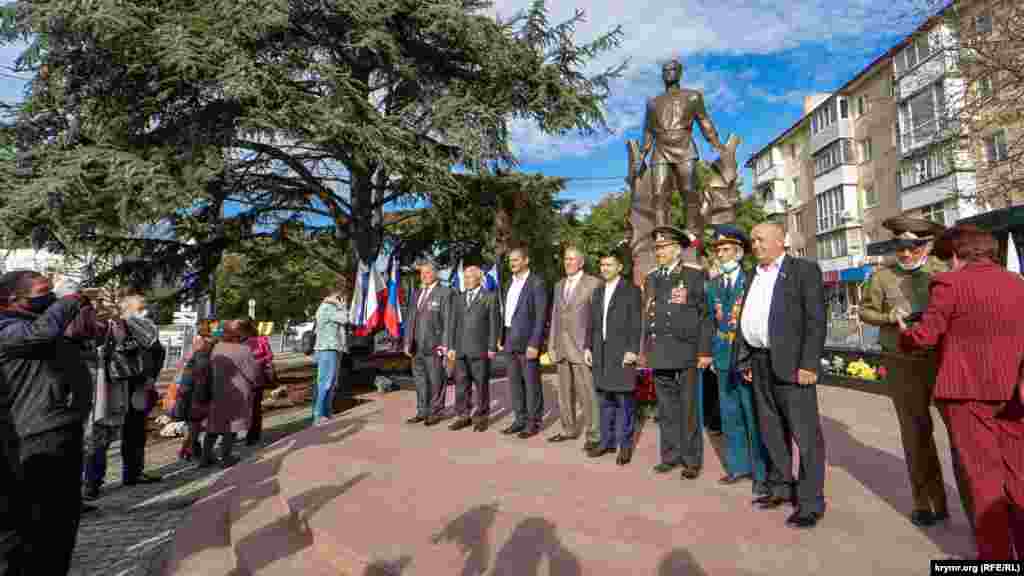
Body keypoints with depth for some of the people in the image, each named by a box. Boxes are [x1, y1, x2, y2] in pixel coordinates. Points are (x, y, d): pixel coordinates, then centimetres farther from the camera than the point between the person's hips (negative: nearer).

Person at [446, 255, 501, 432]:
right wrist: (451, 346, 8)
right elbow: (453, 324, 15)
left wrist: (492, 347, -9)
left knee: (481, 385, 2)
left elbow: (494, 323, -2)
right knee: (461, 385, 6)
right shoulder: (457, 298, 17)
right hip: (461, 350, 4)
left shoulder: (490, 297, 3)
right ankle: (463, 416, 16)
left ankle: (481, 417, 12)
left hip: (480, 349, -4)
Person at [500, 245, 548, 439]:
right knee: (514, 382, 12)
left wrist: (534, 344, -19)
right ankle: (520, 419, 23)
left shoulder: (536, 283, -9)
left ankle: (533, 422, 12)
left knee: (531, 383, 1)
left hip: (527, 341, -8)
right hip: (511, 340, 8)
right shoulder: (511, 283, 15)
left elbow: (541, 316, -14)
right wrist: (503, 338, 12)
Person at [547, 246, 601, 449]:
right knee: (564, 393, 13)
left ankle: (593, 435, 5)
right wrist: (552, 343, 12)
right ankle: (569, 429, 25)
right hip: (561, 347, 7)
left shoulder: (594, 283, -4)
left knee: (587, 393, -5)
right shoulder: (559, 285, 16)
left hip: (583, 347, -6)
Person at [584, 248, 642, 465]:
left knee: (624, 400, -1)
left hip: (622, 353, -6)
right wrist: (588, 347, 9)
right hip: (601, 353, 6)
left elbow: (636, 324, -7)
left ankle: (625, 445, 10)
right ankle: (607, 441, 21)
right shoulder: (598, 291, 16)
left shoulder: (631, 290, -2)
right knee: (605, 400, 11)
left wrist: (632, 350, -14)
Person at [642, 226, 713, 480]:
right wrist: (646, 349, 12)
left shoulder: (694, 276, -2)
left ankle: (692, 459, 15)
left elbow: (706, 315, -4)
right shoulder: (651, 279, 12)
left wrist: (705, 351, -9)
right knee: (666, 408, 10)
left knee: (689, 408, 4)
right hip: (659, 354, 4)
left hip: (686, 353, -4)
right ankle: (670, 455, 21)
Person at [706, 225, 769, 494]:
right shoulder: (713, 285, 11)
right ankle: (738, 466, 26)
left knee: (754, 417, 1)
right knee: (730, 416, 13)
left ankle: (761, 473, 12)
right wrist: (712, 354, 7)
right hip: (724, 358, 5)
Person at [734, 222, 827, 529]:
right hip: (760, 363, 7)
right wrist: (744, 360, 11)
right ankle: (781, 487, 29)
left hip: (791, 364, -7)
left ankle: (811, 502, 8)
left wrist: (808, 364, -17)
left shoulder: (805, 270, -2)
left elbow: (816, 319, -10)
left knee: (805, 434, -1)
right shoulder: (755, 277, 18)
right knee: (771, 431, 15)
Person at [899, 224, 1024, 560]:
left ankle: (996, 556, 11)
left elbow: (925, 335, -14)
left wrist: (904, 334, 6)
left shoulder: (950, 283, -10)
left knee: (983, 475, 5)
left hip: (967, 391, -5)